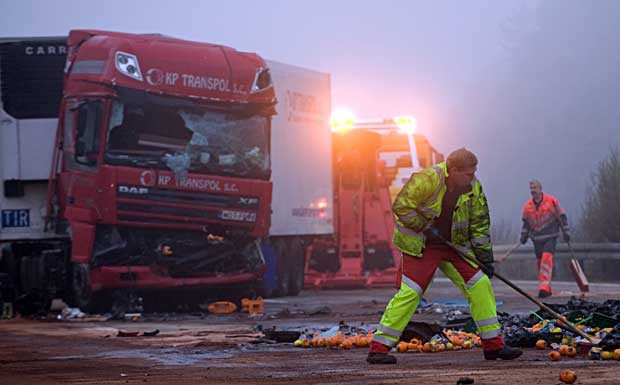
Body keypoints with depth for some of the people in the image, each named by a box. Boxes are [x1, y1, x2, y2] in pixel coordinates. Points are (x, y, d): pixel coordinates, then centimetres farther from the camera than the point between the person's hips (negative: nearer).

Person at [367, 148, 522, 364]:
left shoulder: (473, 188, -3)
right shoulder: (427, 180, -22)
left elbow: (479, 224, 6)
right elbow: (401, 206, -20)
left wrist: (485, 257, 5)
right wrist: (425, 228, -21)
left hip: (453, 245, 6)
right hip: (420, 247, -6)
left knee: (481, 285, 0)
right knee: (410, 293, -14)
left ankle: (493, 345, 8)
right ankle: (379, 348, -8)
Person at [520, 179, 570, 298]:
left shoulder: (551, 201, -6)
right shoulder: (528, 206, 5)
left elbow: (561, 217, 2)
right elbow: (526, 222, 19)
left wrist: (566, 232, 1)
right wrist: (524, 235, 12)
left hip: (550, 236, -4)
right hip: (537, 238, 4)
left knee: (547, 258, -21)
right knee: (540, 262, 7)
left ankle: (544, 287, -26)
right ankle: (546, 289, 19)